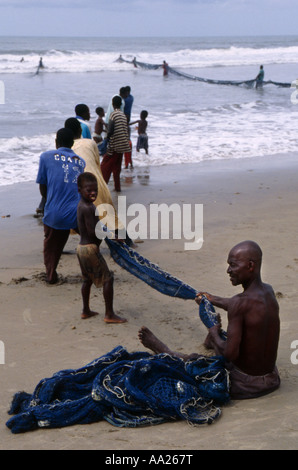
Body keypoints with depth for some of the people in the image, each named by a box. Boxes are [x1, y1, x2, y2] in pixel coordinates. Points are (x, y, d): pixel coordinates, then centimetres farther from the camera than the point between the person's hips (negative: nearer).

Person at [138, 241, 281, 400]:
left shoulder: (239, 303, -27)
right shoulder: (268, 292, -3)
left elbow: (230, 354, -27)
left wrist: (215, 334, -6)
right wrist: (213, 300, 35)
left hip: (245, 385, -7)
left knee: (191, 359, 16)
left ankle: (163, 351, 48)